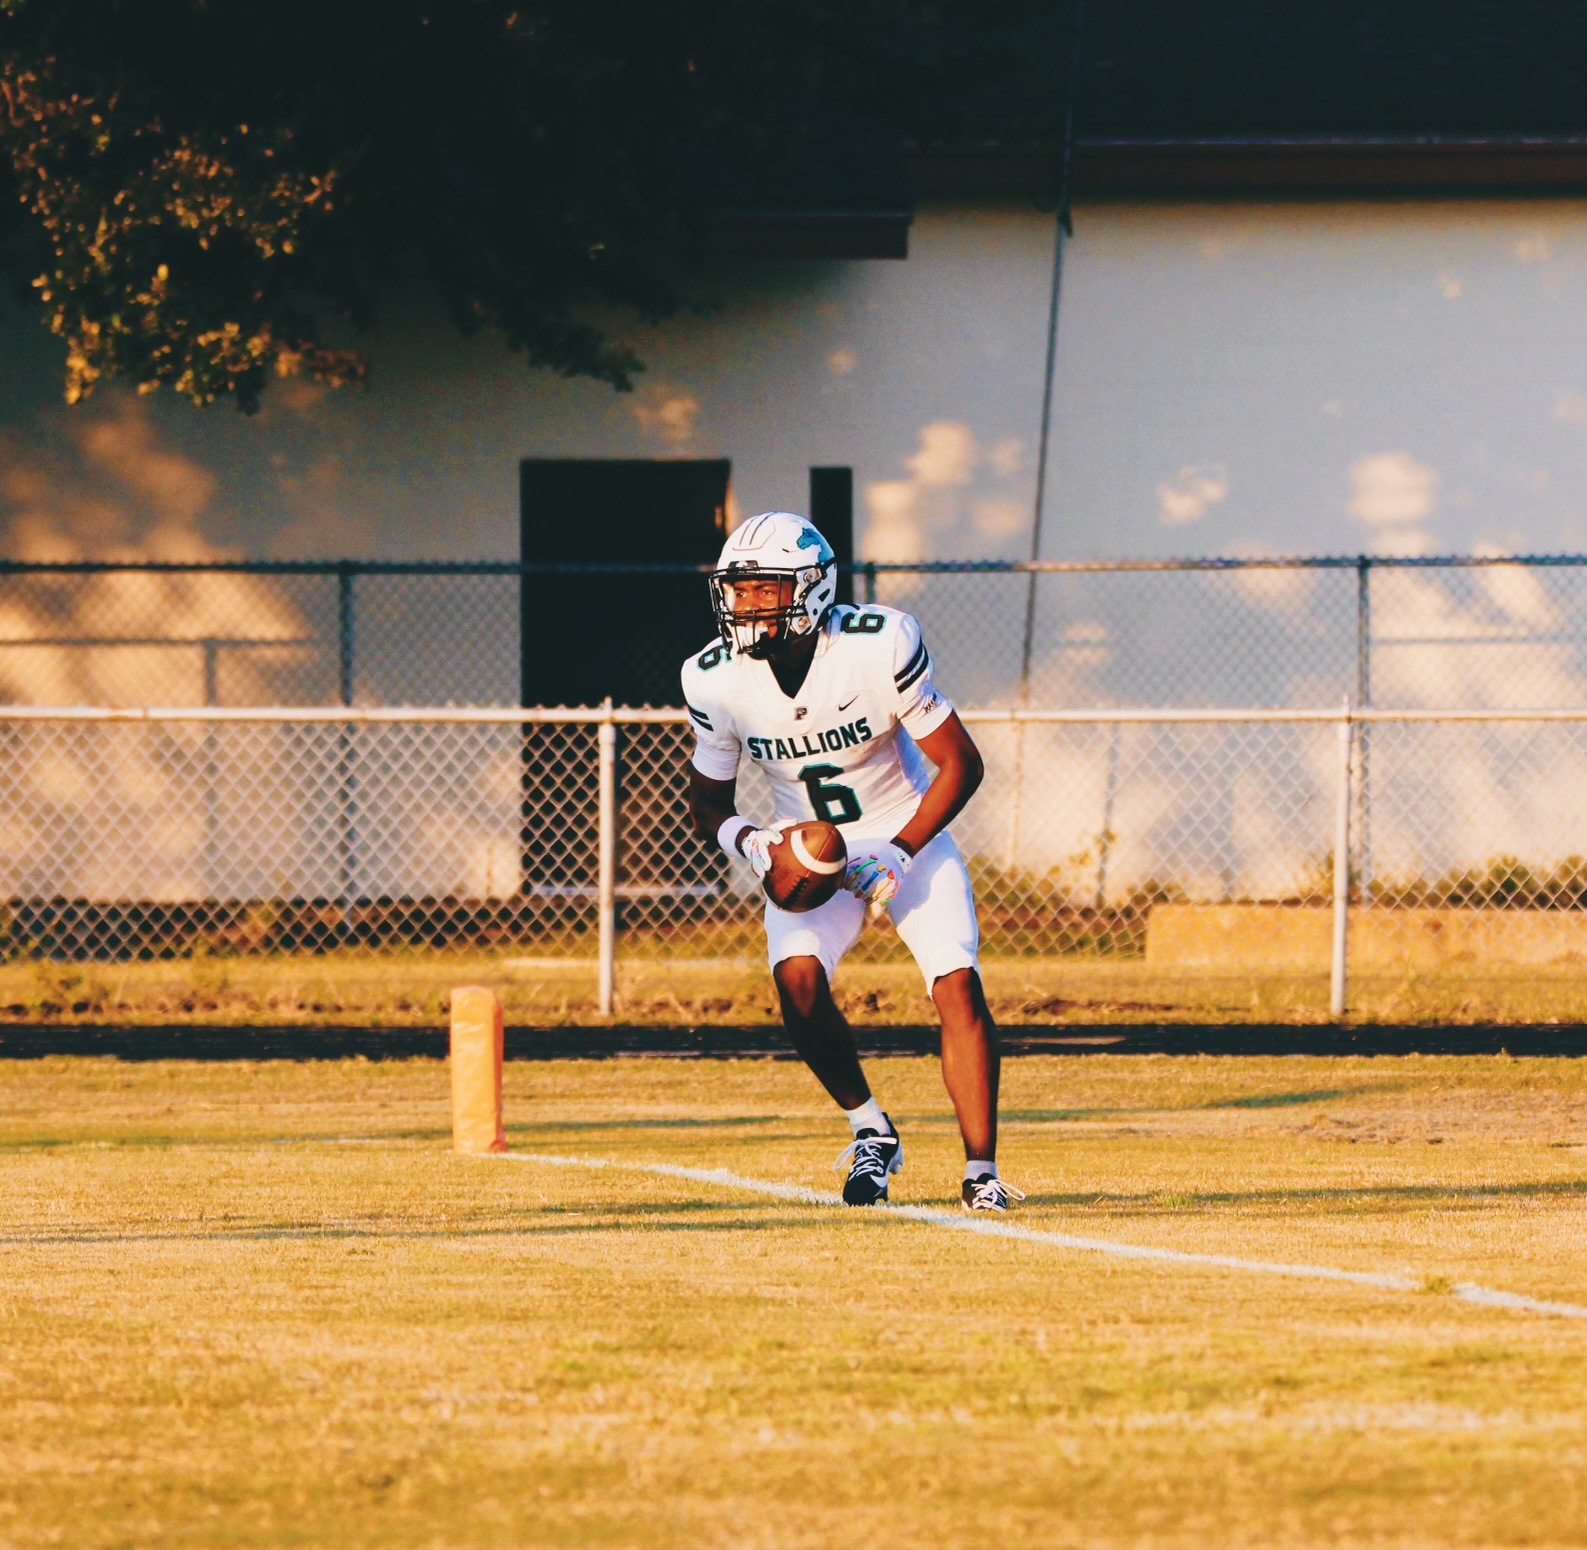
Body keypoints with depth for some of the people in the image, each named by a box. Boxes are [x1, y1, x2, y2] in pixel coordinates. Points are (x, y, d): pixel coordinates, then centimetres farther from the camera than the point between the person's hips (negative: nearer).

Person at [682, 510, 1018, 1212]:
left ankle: (981, 1172, -8)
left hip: (907, 832, -2)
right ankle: (869, 1130, 0)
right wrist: (747, 840, -23)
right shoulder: (717, 679, -16)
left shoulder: (879, 646, -25)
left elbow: (961, 764, -15)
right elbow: (709, 804, -1)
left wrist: (900, 852, -24)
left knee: (957, 983, -18)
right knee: (797, 978, -23)